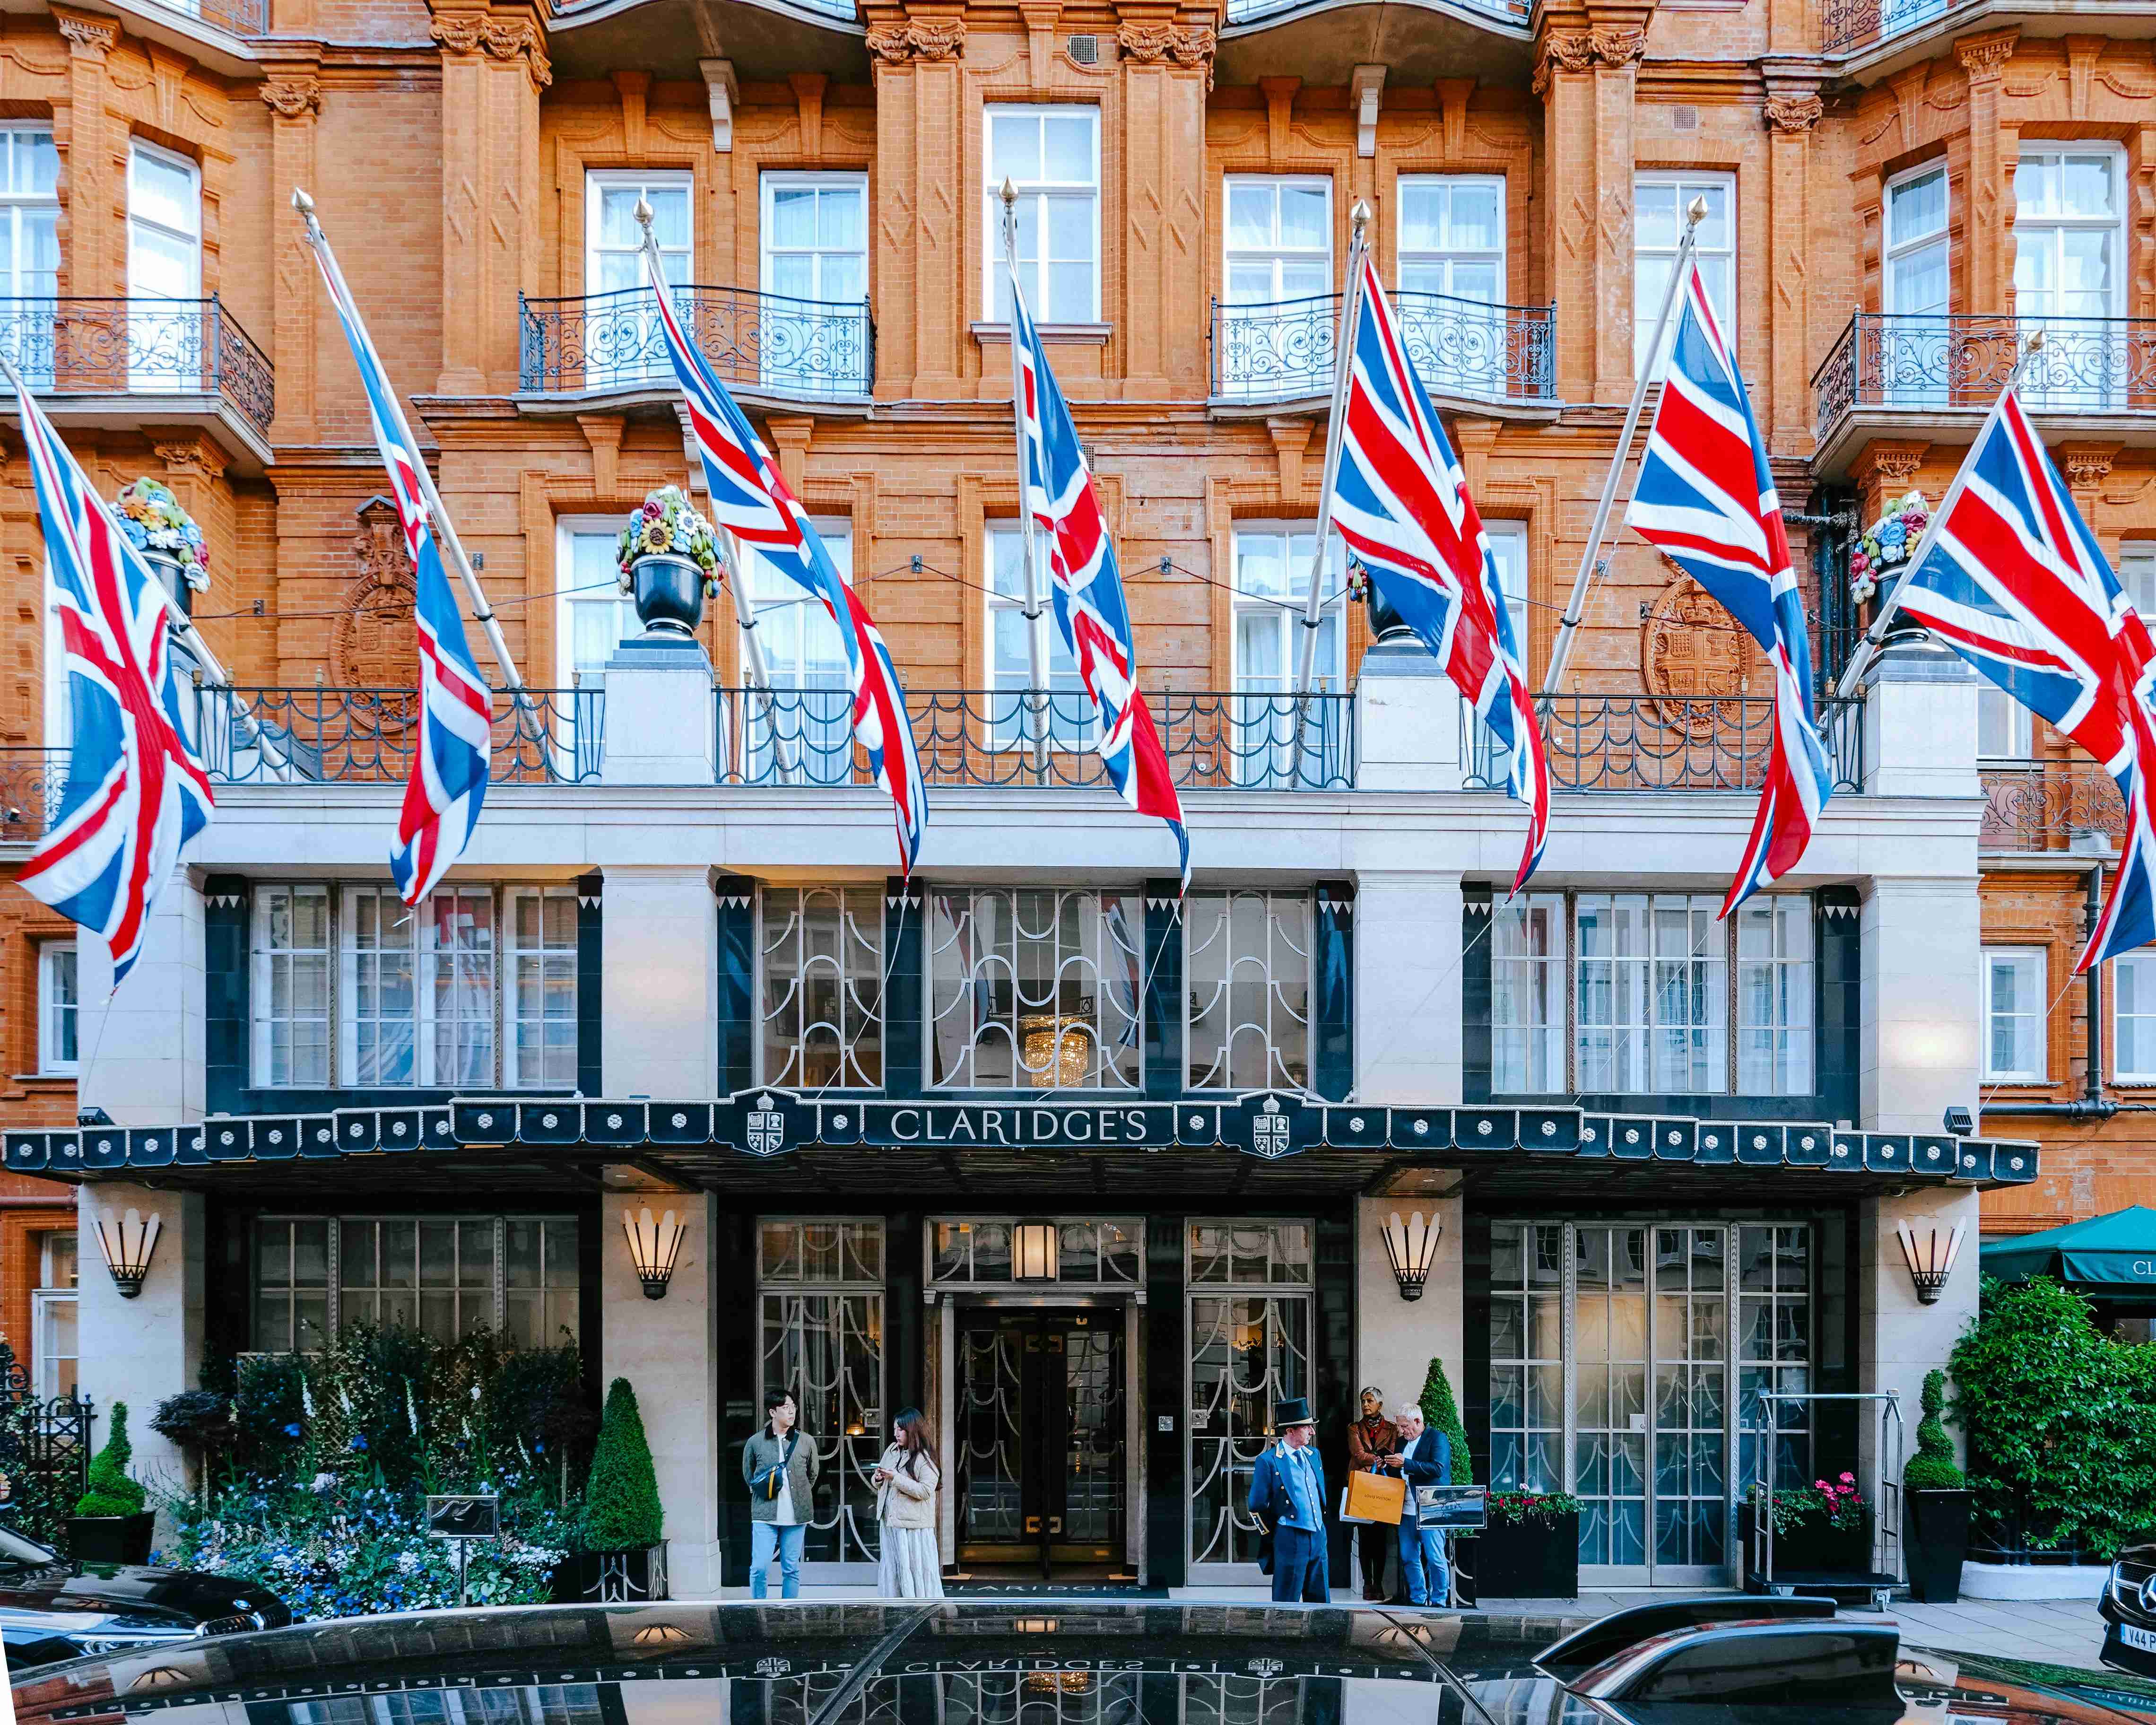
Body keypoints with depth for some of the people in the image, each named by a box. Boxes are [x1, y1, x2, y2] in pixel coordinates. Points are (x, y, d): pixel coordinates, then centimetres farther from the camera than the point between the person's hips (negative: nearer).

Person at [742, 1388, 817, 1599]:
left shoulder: (806, 1442, 2)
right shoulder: (755, 1443, -1)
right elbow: (749, 1476, 14)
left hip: (796, 1516, 2)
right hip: (765, 1515, -1)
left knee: (791, 1570, 6)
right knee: (759, 1568, -7)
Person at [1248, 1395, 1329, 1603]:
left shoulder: (1313, 1455, 11)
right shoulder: (1268, 1461, -10)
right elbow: (1257, 1506, -6)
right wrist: (1276, 1533, 2)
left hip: (1318, 1536, 7)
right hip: (1291, 1538, -6)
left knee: (1320, 1601, 10)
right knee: (1287, 1604, 0)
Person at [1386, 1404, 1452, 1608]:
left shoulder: (1437, 1439, -6)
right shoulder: (1402, 1442, 17)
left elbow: (1438, 1469, -20)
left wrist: (1406, 1463, -21)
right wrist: (1388, 1466, 4)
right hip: (1407, 1510, 8)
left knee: (1436, 1558, -6)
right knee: (1409, 1558, 10)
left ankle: (1439, 1600, 2)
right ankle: (1418, 1600, 18)